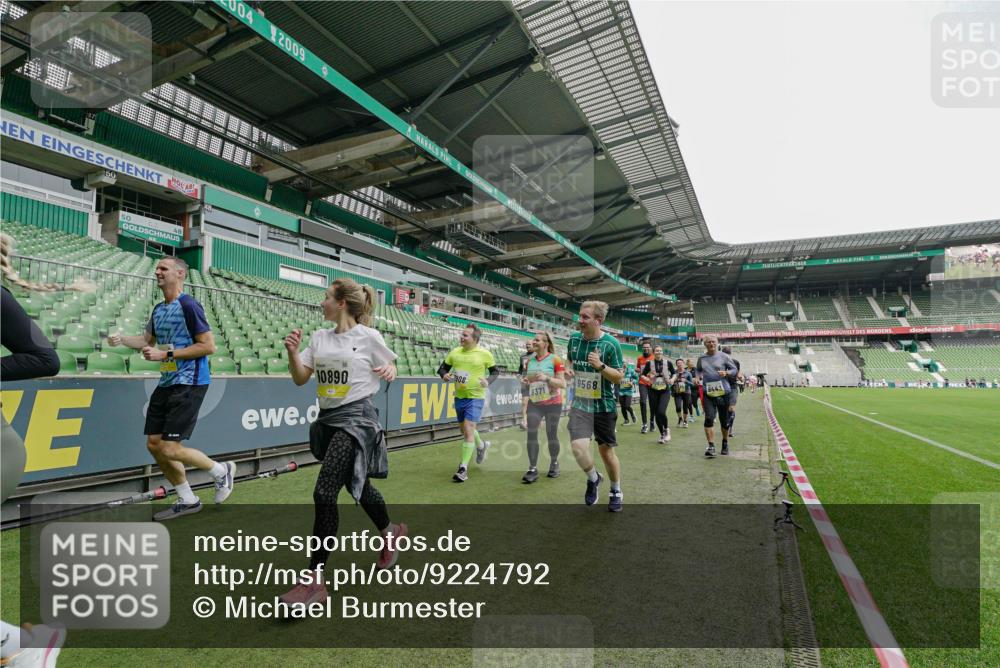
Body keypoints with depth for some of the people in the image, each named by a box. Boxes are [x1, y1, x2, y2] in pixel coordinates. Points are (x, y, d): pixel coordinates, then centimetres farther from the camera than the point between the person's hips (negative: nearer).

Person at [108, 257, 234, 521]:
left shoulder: (188, 305, -13)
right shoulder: (158, 309, 13)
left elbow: (208, 346, -17)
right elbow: (148, 340, 26)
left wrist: (166, 354, -17)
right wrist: (121, 339, 7)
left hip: (188, 384, -9)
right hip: (166, 383, 9)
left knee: (169, 449, -10)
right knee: (154, 444, 9)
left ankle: (221, 470, 15)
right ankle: (187, 501, 23)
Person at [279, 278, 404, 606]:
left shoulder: (368, 336, -8)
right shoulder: (319, 337, 7)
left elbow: (390, 368, 5)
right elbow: (300, 379, 7)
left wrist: (388, 372, -17)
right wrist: (292, 352, -9)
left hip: (356, 418, -7)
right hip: (327, 419, 7)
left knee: (324, 493, -14)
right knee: (358, 486, 20)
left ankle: (314, 580, -1)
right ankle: (391, 532, 44)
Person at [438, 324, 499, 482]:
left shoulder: (485, 354, -8)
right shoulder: (455, 352, 1)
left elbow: (495, 371, 3)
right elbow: (442, 368, 11)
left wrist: (488, 381, -16)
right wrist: (444, 375, -11)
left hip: (475, 397, -5)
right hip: (459, 396, 5)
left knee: (468, 430, -12)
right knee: (466, 429, 19)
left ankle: (463, 468, -3)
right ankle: (481, 445, 49)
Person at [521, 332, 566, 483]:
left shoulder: (555, 359, -8)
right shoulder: (530, 361, 7)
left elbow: (562, 384, -10)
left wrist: (546, 378, -24)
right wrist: (526, 381, -4)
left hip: (552, 403, -4)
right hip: (534, 403, 4)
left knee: (551, 435, 6)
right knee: (531, 434, -6)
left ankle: (554, 464, 27)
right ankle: (533, 469, -2)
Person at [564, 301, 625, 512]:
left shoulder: (611, 343, -13)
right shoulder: (574, 339, -1)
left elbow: (619, 377, -10)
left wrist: (600, 366, -27)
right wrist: (569, 369, -4)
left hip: (604, 406, -2)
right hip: (580, 405, 3)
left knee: (606, 451, 9)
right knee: (578, 447, -15)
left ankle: (616, 492, 36)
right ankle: (593, 478, 18)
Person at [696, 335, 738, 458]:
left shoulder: (723, 356, -1)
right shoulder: (701, 358, 7)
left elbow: (734, 369, 3)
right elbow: (698, 370, 22)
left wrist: (726, 373, -16)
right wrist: (698, 377, 1)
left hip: (723, 392, -1)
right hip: (708, 392, 1)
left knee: (724, 420, 10)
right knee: (709, 418, -12)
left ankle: (725, 443, 32)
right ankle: (711, 446, -10)